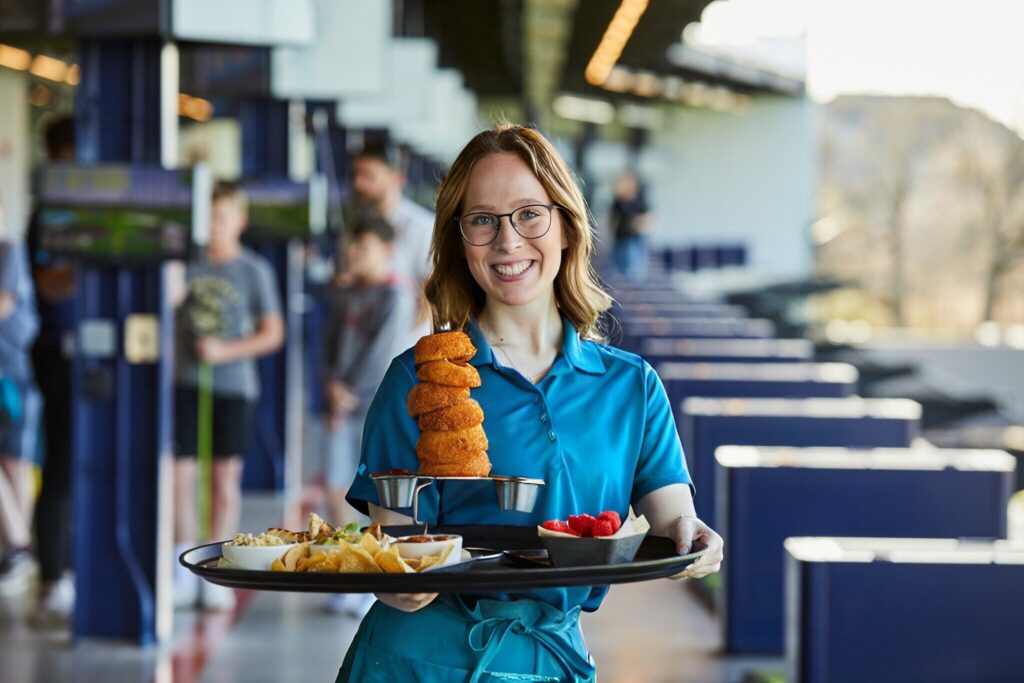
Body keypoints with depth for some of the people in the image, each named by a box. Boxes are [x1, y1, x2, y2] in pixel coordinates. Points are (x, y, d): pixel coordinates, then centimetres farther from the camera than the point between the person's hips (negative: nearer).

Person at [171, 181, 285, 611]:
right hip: (185, 381, 1)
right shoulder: (186, 264, 4)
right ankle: (184, 572, 8)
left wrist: (226, 350, -12)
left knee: (226, 478, 5)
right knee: (181, 474, 0)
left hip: (233, 385, -1)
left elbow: (273, 334, 0)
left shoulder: (254, 270, 0)